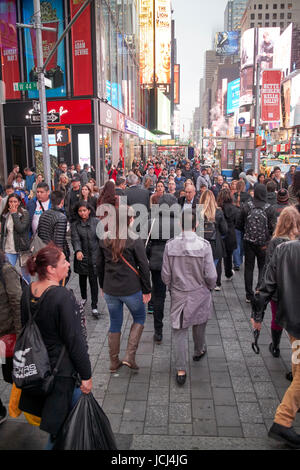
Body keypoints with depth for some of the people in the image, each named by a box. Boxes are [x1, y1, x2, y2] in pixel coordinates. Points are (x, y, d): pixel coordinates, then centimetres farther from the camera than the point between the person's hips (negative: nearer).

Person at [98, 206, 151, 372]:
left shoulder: (104, 240, 0)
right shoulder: (134, 241, -14)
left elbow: (100, 265, 8)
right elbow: (143, 266, -11)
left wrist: (103, 286, 20)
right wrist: (147, 290, -1)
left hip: (110, 290, 4)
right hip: (131, 289, -4)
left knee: (115, 324, 18)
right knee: (139, 318, 19)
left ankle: (114, 362, 27)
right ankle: (129, 356, 10)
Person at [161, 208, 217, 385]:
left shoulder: (170, 245, -13)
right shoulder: (204, 245, -17)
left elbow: (166, 274, -5)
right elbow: (211, 275, -13)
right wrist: (210, 286, 9)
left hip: (178, 294, 0)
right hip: (199, 293, 0)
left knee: (180, 331, 9)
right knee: (199, 325, 24)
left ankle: (181, 370, 10)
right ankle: (199, 351, 49)